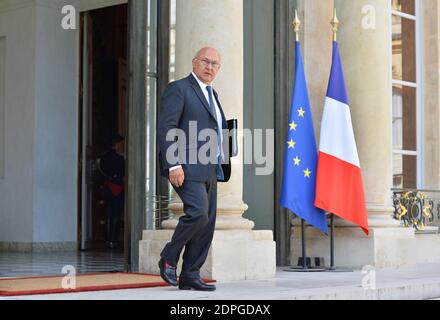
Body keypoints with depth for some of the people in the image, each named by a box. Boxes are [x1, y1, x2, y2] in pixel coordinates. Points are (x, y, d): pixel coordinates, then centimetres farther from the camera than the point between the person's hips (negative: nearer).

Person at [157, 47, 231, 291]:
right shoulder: (179, 89, -3)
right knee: (197, 213, -21)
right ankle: (168, 259, -2)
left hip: (209, 170, 8)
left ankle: (190, 277, 9)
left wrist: (221, 166, 16)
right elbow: (166, 127, -12)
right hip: (187, 167, -8)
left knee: (207, 224, 4)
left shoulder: (212, 95, 23)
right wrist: (173, 165, -21)